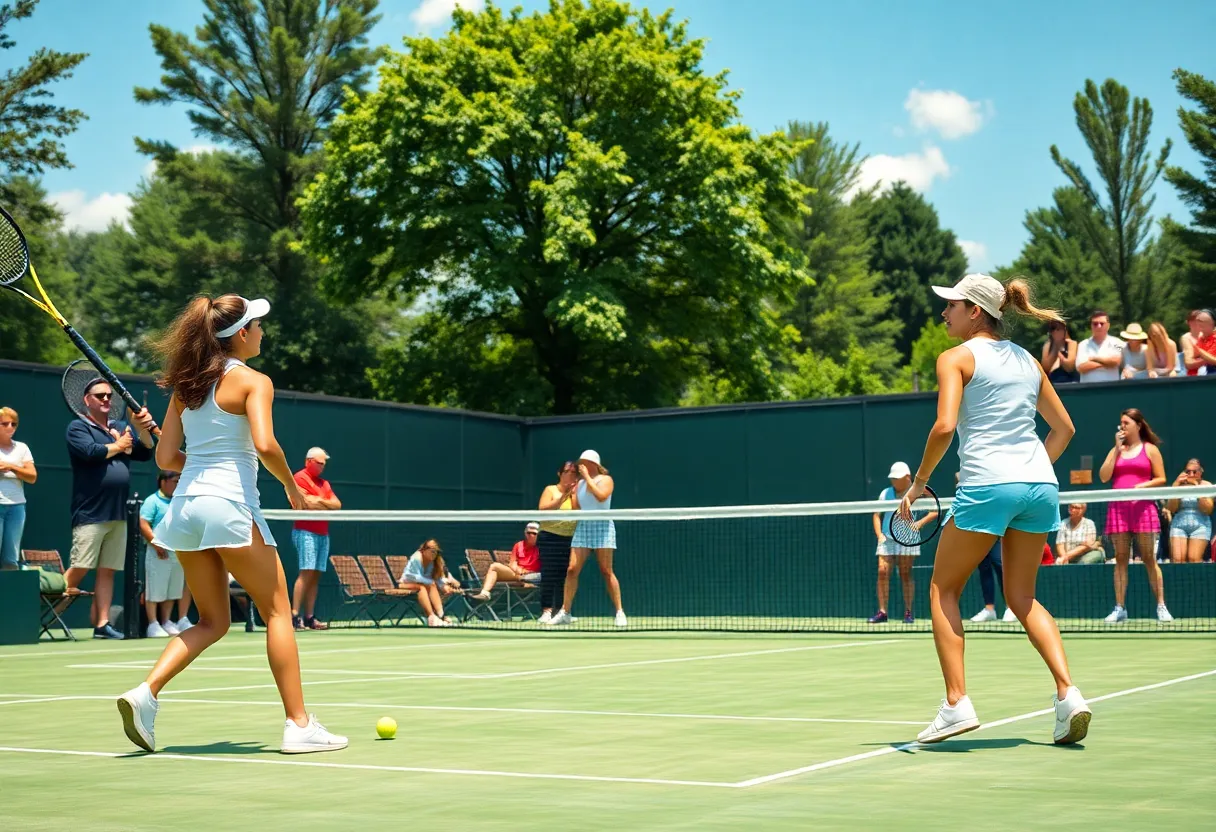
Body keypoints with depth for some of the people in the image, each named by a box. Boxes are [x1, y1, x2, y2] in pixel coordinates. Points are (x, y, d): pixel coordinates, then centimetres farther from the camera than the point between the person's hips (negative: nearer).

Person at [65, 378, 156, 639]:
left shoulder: (121, 428, 17)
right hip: (90, 515, -6)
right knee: (79, 569, -9)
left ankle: (102, 624, 6)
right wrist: (118, 445, -3)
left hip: (118, 515, 6)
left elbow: (145, 453, 6)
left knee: (107, 571, 5)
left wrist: (143, 428, -11)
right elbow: (92, 452, -18)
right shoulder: (78, 427, 0)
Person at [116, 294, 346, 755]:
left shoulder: (186, 387, 13)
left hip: (186, 505, 7)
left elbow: (166, 458, 11)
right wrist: (291, 484, -4)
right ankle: (299, 726, 3)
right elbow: (264, 445, -20)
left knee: (212, 622, 15)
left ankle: (145, 693, -4)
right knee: (278, 613, 4)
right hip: (230, 505, -7)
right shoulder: (253, 381, -6)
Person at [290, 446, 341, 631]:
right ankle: (295, 616, -18)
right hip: (306, 531, -8)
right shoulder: (300, 478, -3)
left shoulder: (324, 483, 21)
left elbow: (337, 505, 11)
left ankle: (309, 618, 1)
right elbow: (308, 504, -14)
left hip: (323, 533, 8)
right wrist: (328, 504, 1)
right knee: (306, 572, -15)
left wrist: (319, 501, -6)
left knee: (316, 575, 3)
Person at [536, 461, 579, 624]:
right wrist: (563, 497, -19)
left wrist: (575, 493, -11)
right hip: (550, 538, -4)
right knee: (549, 576, -10)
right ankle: (546, 612, -13)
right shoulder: (551, 490, 1)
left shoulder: (576, 492, 11)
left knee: (565, 576, 3)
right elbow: (543, 509, -14)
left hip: (570, 539, 4)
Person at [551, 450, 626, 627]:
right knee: (572, 570, -5)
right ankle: (565, 612, 0)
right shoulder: (579, 483, 15)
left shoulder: (605, 480, -1)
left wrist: (587, 477, -15)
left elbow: (601, 496, -22)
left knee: (606, 571, -7)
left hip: (602, 525, -5)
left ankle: (619, 613, -2)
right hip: (582, 526, 5)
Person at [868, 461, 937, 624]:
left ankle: (908, 612, 3)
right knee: (883, 571, -8)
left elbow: (934, 512, 0)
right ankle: (882, 611, -6)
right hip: (887, 538, 3)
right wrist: (879, 534, 1)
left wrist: (920, 522, -14)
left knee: (906, 574, -3)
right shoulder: (886, 493, 8)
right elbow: (877, 515, 15)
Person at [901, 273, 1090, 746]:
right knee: (1022, 597, 16)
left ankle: (956, 703, 0)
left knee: (943, 589, 10)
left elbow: (945, 426, -14)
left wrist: (919, 482, -4)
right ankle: (1068, 694, -2)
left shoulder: (957, 358, -1)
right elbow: (1063, 428, 21)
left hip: (987, 485, -6)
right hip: (1040, 483, 6)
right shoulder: (1027, 360, 18)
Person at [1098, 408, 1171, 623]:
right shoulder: (1116, 450, 16)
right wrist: (1117, 448, 3)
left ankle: (1161, 607, 0)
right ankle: (1119, 609, 4)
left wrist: (1142, 486, -14)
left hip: (1142, 507, -3)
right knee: (1120, 559, 2)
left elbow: (1161, 479, 3)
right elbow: (1104, 477, 4)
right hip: (1118, 508, 3)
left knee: (1149, 558, -4)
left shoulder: (1150, 449, 6)